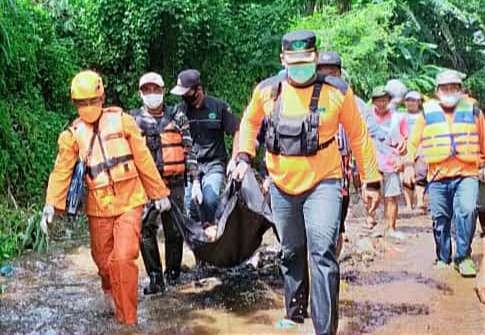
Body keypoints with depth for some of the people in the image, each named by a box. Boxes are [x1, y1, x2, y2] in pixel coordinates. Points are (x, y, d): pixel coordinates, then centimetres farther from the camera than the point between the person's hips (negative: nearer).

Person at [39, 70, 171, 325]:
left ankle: (127, 319, -1)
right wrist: (51, 205, -14)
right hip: (98, 208, 3)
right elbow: (61, 172, -3)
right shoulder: (72, 134, 3)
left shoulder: (121, 121, -2)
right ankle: (110, 291, 47)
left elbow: (144, 159, 1)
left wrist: (159, 193, 3)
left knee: (123, 259, -13)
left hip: (128, 202, -2)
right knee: (103, 261, 14)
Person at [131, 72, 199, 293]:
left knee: (174, 230, 6)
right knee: (145, 229, -11)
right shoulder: (133, 120, 8)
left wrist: (195, 180, 0)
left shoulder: (177, 117, 6)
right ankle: (155, 277, -5)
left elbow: (189, 150, 5)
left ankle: (173, 271, 24)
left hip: (174, 183, 0)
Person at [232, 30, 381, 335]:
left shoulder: (338, 91, -10)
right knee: (291, 254, 18)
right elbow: (250, 122, 17)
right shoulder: (267, 90, -3)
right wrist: (244, 157, 4)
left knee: (323, 255, -15)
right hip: (282, 187, 4)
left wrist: (371, 180, 2)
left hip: (323, 184, -4)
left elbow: (359, 137, 0)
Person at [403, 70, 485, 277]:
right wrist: (409, 165, 9)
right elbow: (413, 141, 14)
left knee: (467, 210, -22)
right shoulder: (427, 112, 9)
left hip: (466, 174, -1)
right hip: (437, 176, 1)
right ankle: (443, 259, 24)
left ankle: (463, 257, -11)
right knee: (440, 219, 7)